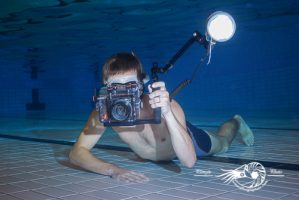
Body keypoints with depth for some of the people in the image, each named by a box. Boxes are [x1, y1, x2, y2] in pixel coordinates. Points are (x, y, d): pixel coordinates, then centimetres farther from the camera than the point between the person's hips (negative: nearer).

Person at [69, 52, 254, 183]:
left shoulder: (168, 107, -46)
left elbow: (189, 161, -54)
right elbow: (76, 153, -38)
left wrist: (167, 113, -67)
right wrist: (112, 170, -55)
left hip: (187, 138, -2)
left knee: (222, 145, 29)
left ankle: (236, 123, 59)